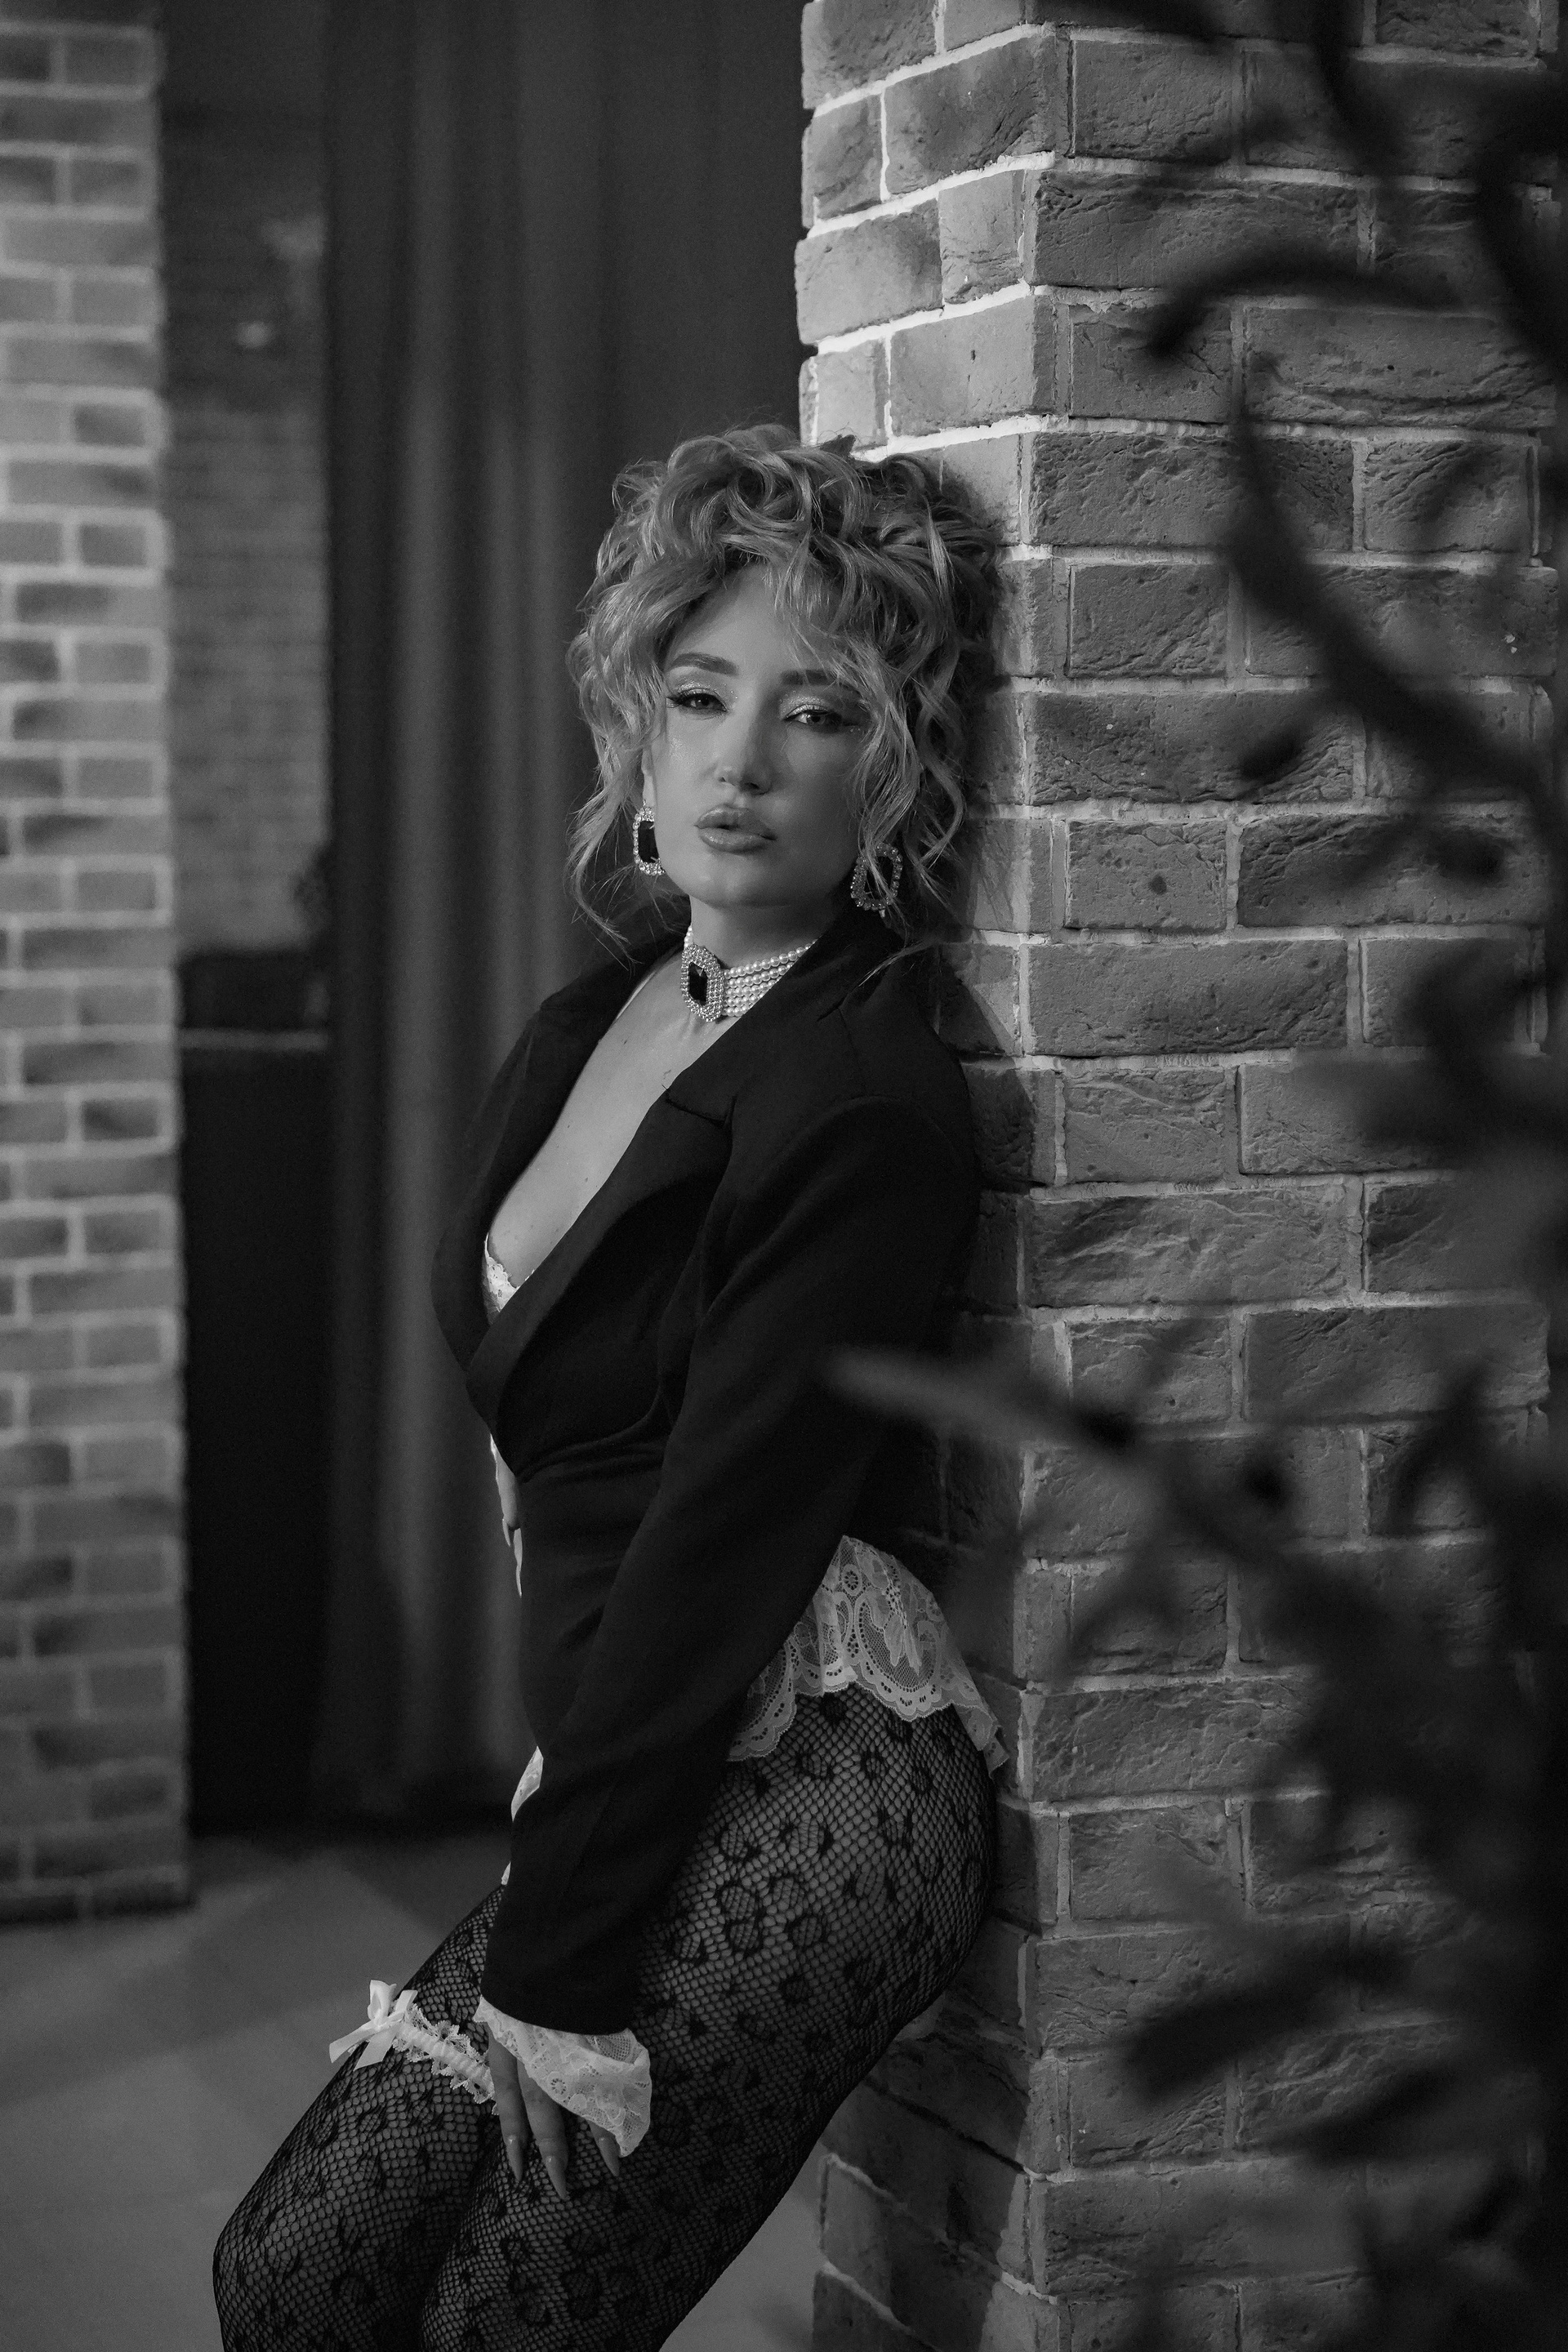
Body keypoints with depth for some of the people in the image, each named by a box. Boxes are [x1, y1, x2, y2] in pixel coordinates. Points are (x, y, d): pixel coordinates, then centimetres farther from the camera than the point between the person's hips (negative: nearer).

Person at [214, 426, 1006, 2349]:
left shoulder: (865, 1105, -17)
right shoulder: (587, 1022, 9)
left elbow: (718, 1553, -18)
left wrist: (548, 1989, -15)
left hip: (802, 1801, -8)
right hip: (632, 1794, 8)